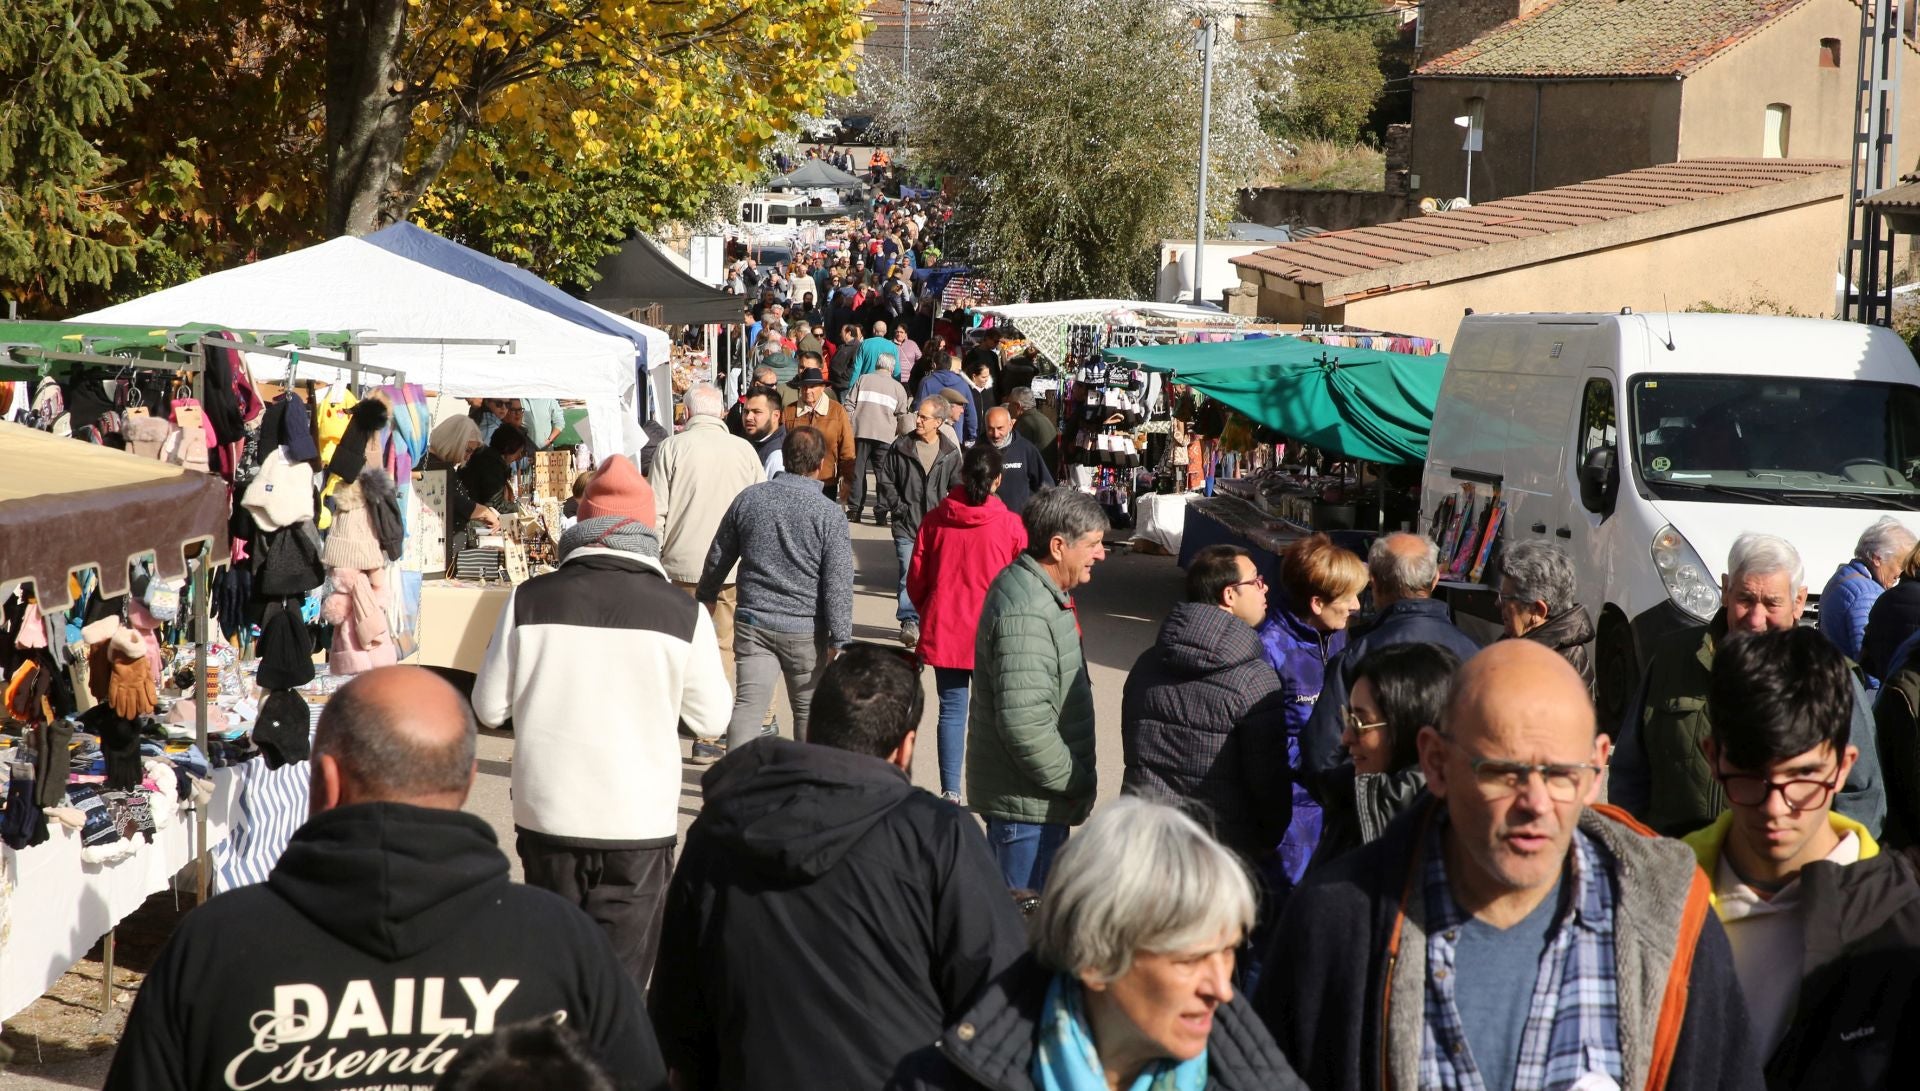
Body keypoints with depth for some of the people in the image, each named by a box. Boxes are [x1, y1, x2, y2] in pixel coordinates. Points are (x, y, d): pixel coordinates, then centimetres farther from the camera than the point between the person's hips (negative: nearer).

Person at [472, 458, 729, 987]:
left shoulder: (530, 600, -6)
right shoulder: (682, 612, -9)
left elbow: (490, 708, 1)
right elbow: (711, 719, 0)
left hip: (548, 815, 2)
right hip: (640, 820, -2)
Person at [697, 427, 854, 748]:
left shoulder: (748, 499, 1)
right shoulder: (828, 513, -10)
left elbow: (718, 558, 13)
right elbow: (838, 584, -12)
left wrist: (706, 596, 30)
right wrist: (839, 641, -9)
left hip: (752, 624, 2)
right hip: (806, 630, -2)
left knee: (747, 706, -4)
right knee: (808, 710, 14)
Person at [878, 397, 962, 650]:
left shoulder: (950, 452, 3)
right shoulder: (901, 447, 1)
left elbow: (957, 487, 11)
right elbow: (885, 477, 6)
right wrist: (897, 506, -1)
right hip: (906, 523, -1)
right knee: (909, 573, -11)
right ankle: (909, 620, -9)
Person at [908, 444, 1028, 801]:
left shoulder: (935, 519, -4)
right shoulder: (1010, 525, -10)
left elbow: (915, 579, 2)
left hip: (943, 630, 2)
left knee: (951, 711, 7)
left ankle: (950, 792, 6)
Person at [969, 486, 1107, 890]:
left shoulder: (1041, 592, 11)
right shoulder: (1025, 615, -24)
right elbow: (1025, 723, -30)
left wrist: (1077, 778, 17)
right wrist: (1077, 782, -18)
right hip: (1028, 803, -10)